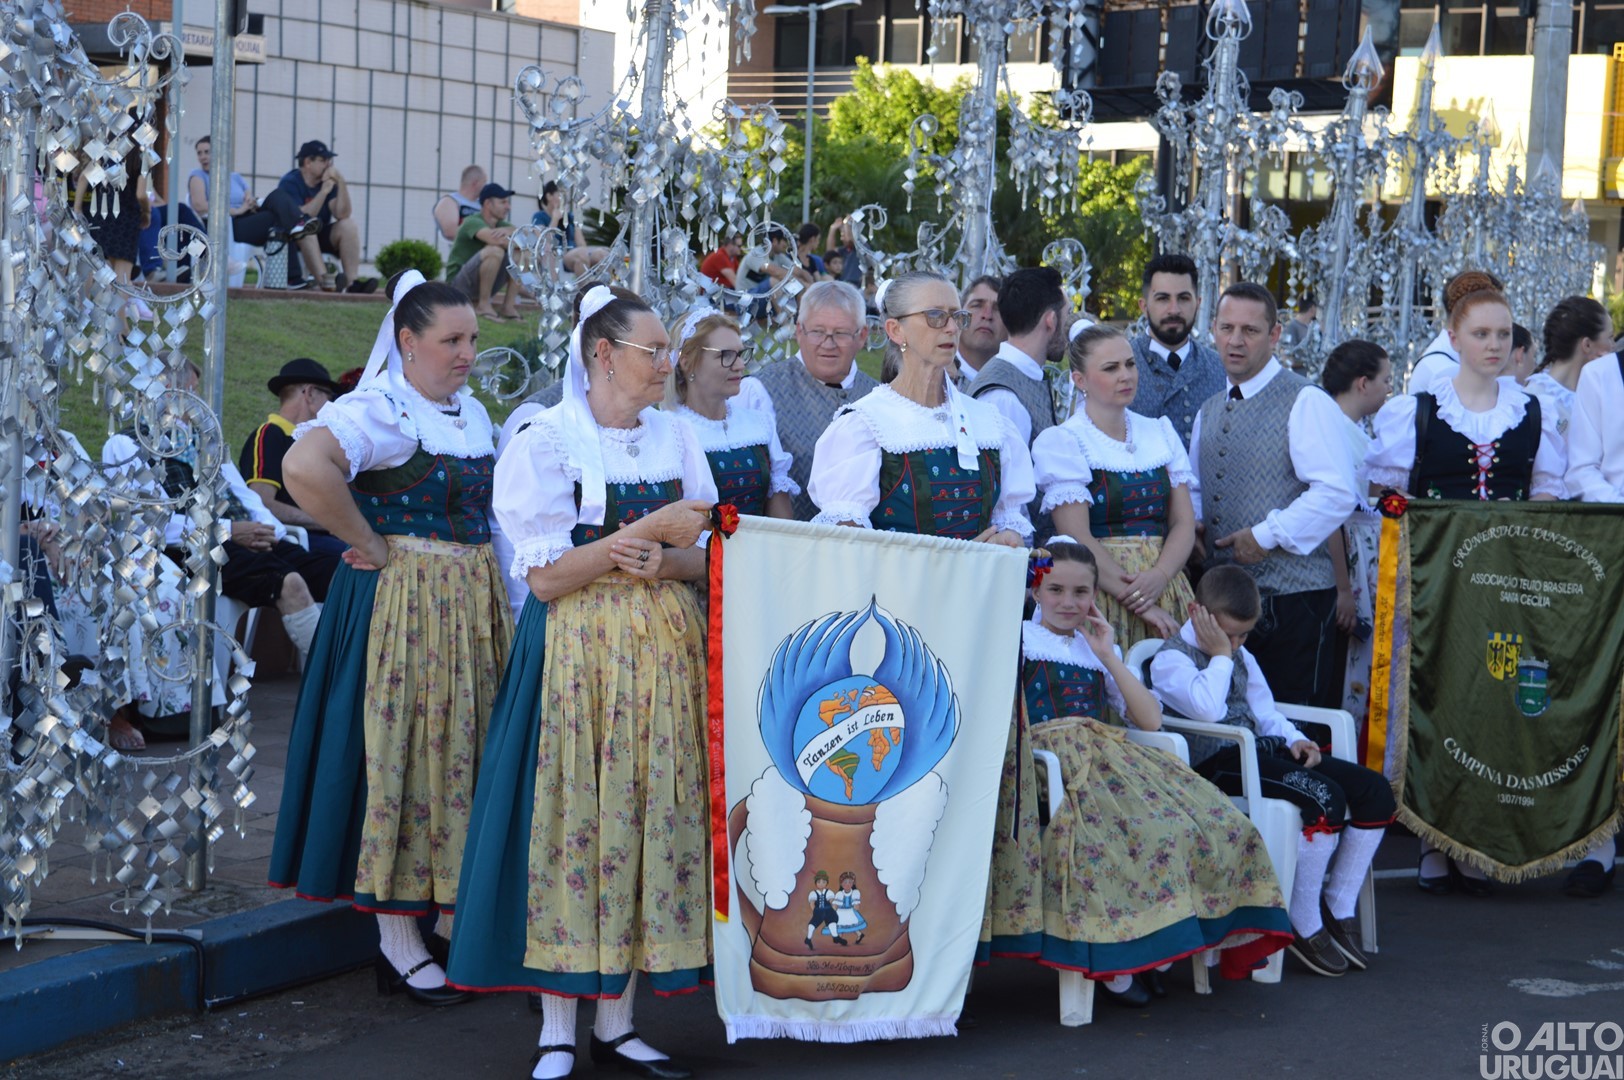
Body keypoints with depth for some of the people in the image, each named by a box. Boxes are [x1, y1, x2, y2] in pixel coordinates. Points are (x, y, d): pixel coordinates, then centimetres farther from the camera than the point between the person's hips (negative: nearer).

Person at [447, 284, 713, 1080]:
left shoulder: (675, 438, 11)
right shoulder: (545, 441, -4)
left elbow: (705, 556, 10)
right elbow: (545, 576, -11)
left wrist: (659, 563, -12)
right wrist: (652, 529, -14)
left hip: (663, 653, 5)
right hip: (576, 649, -5)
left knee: (649, 818, 2)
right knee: (573, 816, -6)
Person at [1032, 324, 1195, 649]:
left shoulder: (1161, 432, 13)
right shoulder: (1061, 441, -2)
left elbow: (1184, 522, 7)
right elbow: (1078, 540, -10)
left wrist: (1159, 577, -13)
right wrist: (1140, 606, -16)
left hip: (1165, 587, 4)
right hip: (1101, 596, -4)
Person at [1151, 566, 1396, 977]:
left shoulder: (1241, 657, 22)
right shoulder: (1171, 659, -6)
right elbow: (1207, 709, -25)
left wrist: (1293, 739, 6)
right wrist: (1219, 655, -12)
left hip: (1260, 750, 10)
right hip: (1217, 762, -9)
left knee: (1374, 790, -4)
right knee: (1324, 798, -30)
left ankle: (1339, 909, 4)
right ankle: (1303, 925, -15)